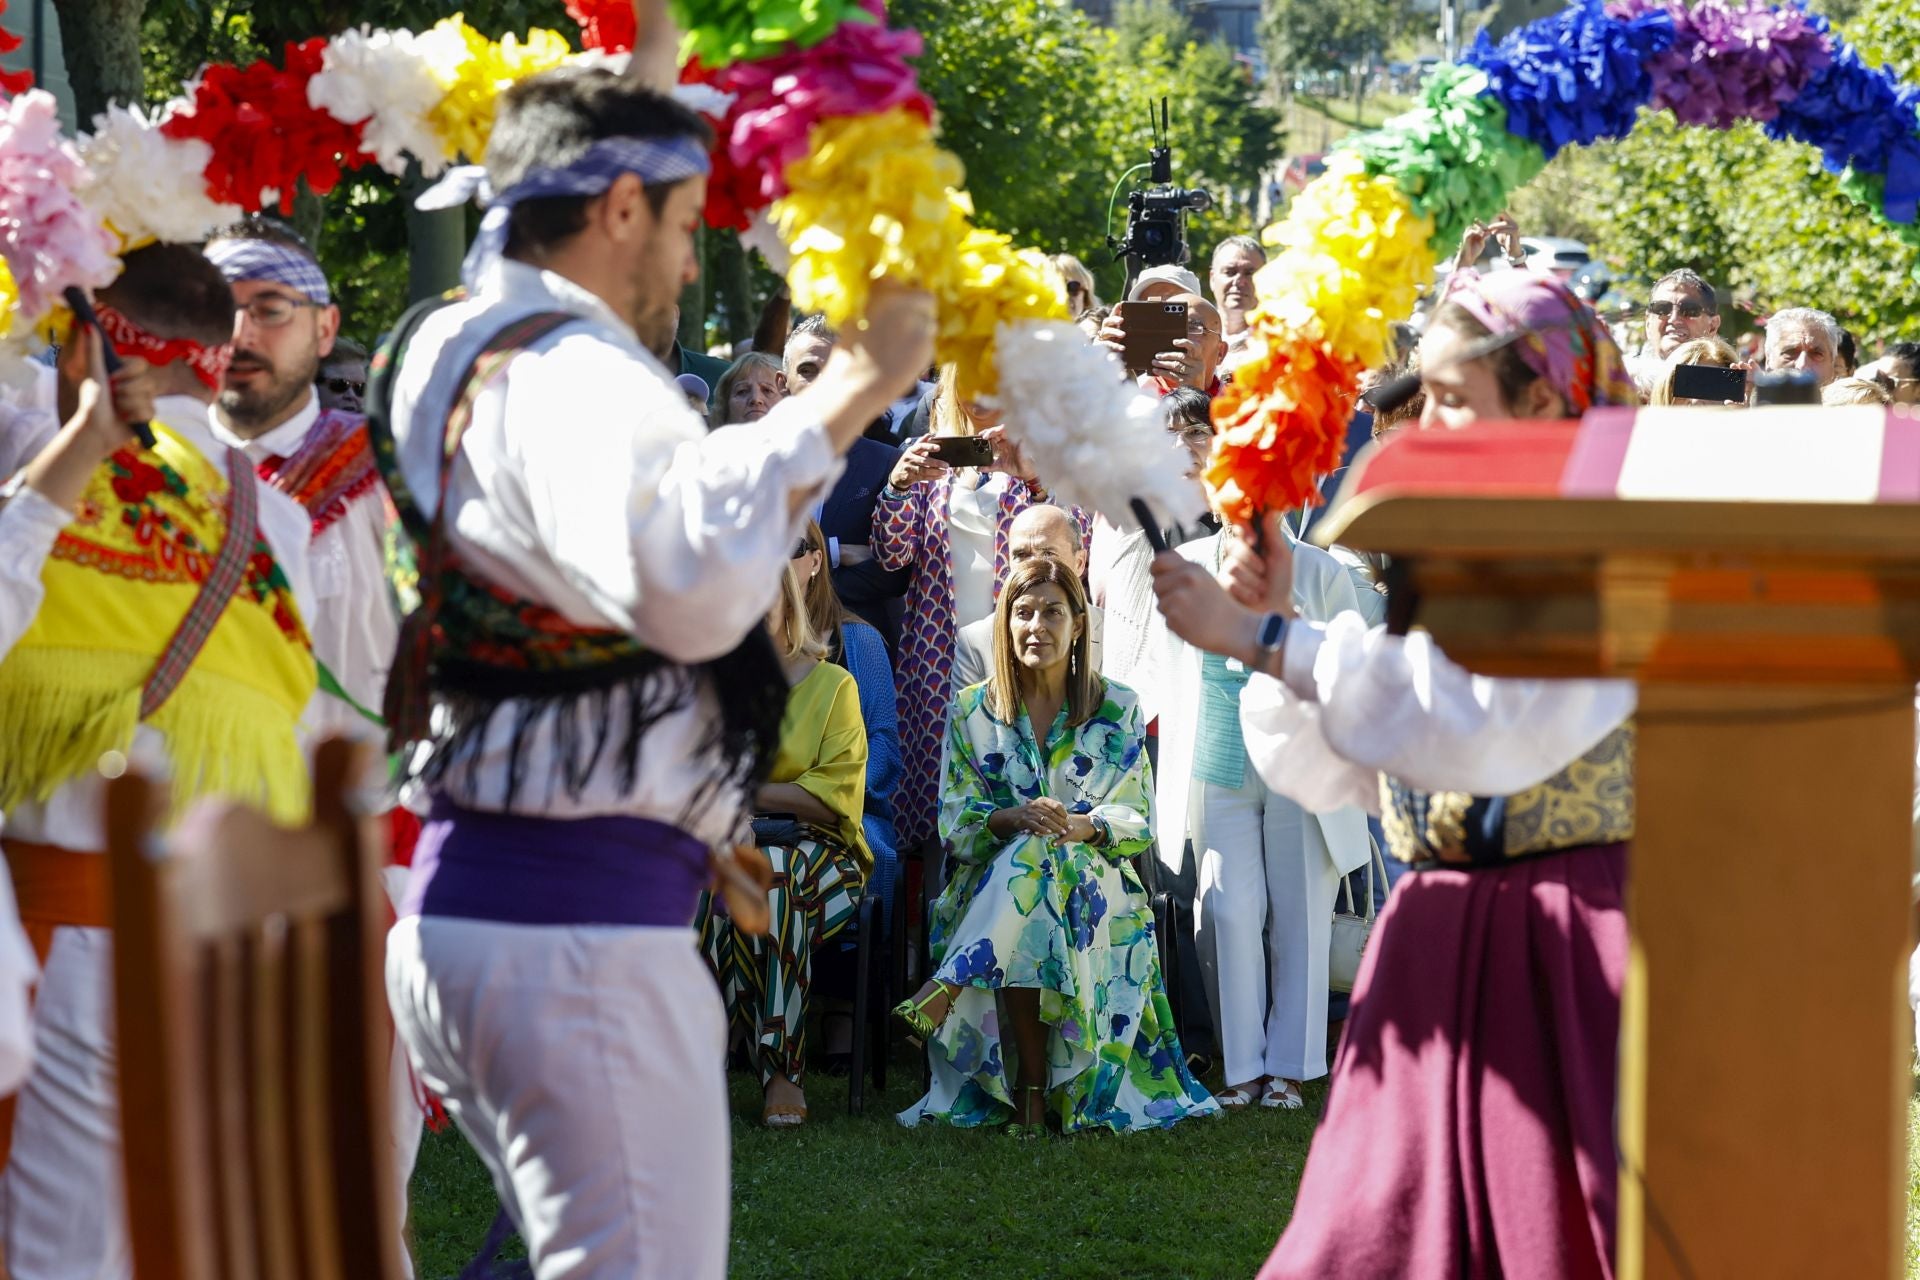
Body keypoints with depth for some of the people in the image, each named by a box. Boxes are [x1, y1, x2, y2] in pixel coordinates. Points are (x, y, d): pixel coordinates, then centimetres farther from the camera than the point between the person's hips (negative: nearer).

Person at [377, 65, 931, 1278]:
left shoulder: (457, 350, 15)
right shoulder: (575, 380, -16)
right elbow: (691, 579, -36)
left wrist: (641, 66, 45)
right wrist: (850, 390, -30)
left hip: (467, 896, 11)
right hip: (579, 933, -11)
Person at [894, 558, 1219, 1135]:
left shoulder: (1117, 711, 8)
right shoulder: (972, 712, 10)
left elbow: (1138, 823, 2)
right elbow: (955, 826, 3)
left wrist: (1081, 825, -20)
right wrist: (1009, 819, -20)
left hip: (1094, 881, -1)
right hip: (992, 884, 1)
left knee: (1035, 857, -36)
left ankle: (945, 989, -42)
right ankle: (1032, 1086, -36)